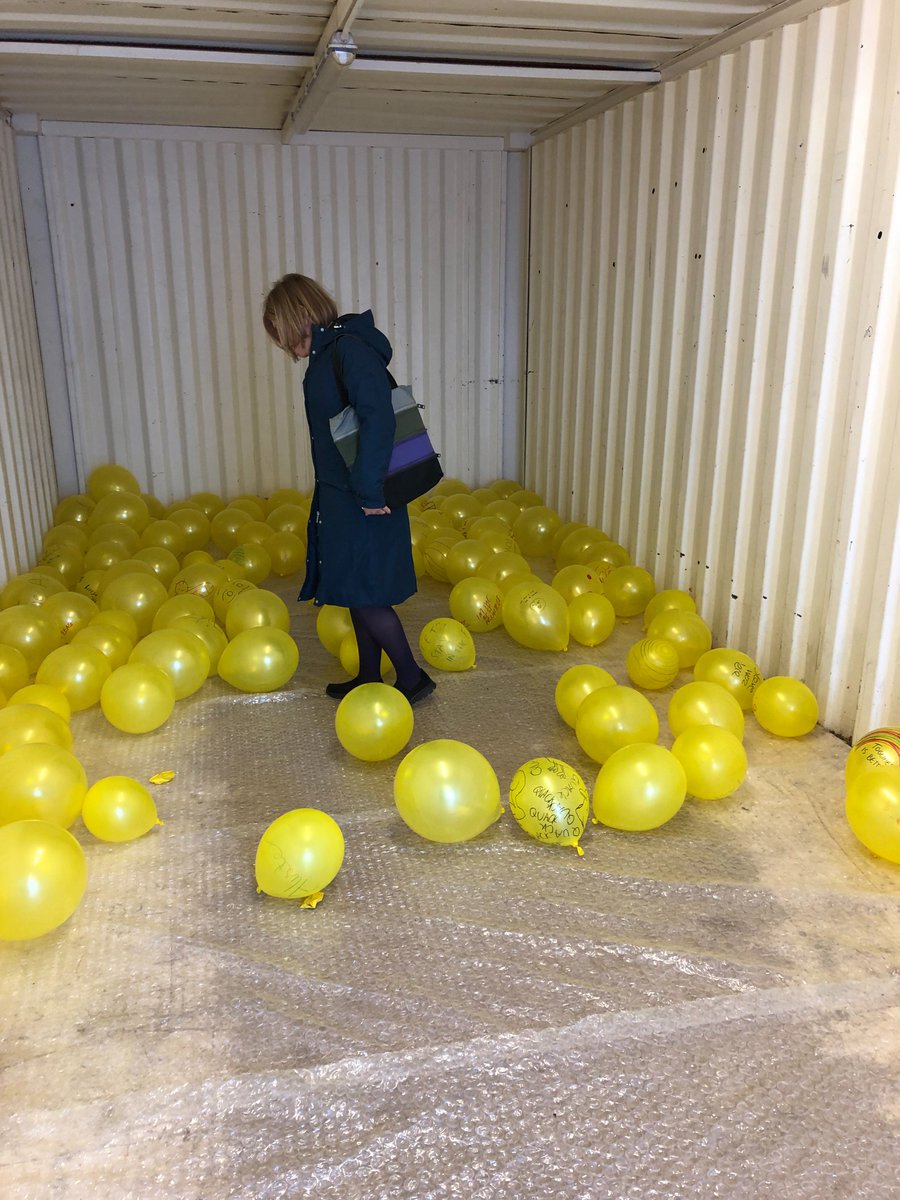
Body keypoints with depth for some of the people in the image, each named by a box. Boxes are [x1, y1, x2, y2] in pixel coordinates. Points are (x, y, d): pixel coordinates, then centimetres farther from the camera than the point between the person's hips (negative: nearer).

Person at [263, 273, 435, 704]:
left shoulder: (349, 348, -17)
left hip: (362, 500, -10)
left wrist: (369, 490, -25)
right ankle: (369, 678, 29)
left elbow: (379, 419, -27)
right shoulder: (328, 351, 13)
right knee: (357, 592, 16)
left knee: (363, 593, -2)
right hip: (341, 493, 10)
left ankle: (412, 677, 12)